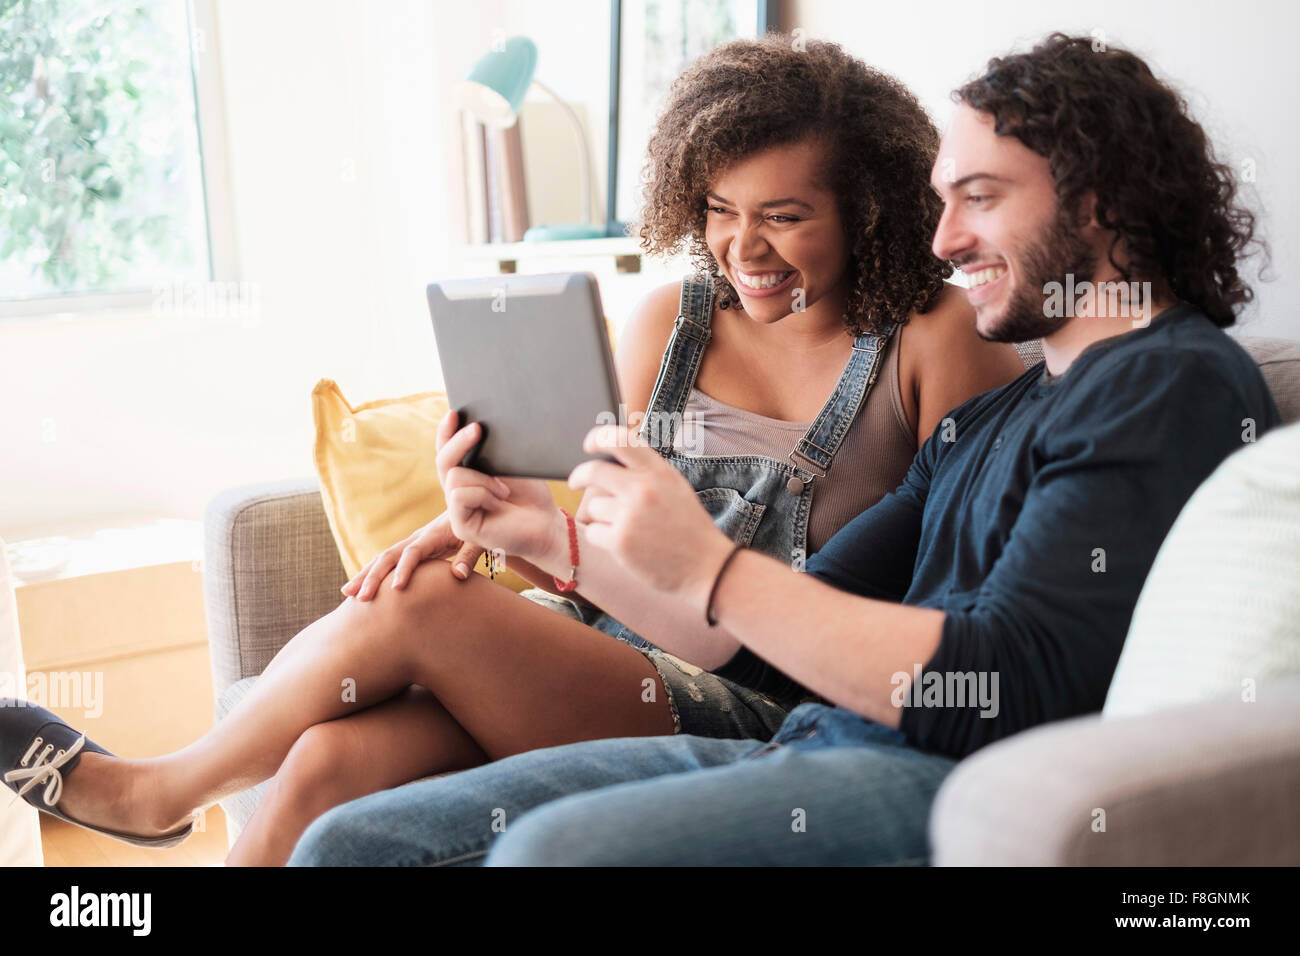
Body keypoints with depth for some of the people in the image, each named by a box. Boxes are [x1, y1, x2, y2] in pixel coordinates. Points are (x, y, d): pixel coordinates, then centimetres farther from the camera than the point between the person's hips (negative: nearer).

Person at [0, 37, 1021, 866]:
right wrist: (502, 516, -12)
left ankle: (160, 790, 8)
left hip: (757, 714, -5)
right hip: (600, 648, 5)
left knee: (414, 604, -20)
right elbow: (602, 534, 11)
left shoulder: (933, 337, -4)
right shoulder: (668, 323, 10)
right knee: (332, 758, -21)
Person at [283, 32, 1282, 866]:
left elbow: (1001, 688, -16)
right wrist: (555, 539, 11)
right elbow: (742, 635, 21)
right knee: (351, 842, -5)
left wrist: (706, 568, -16)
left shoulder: (1179, 387, -4)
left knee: (555, 848, -35)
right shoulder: (985, 421, 24)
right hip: (807, 749, 8)